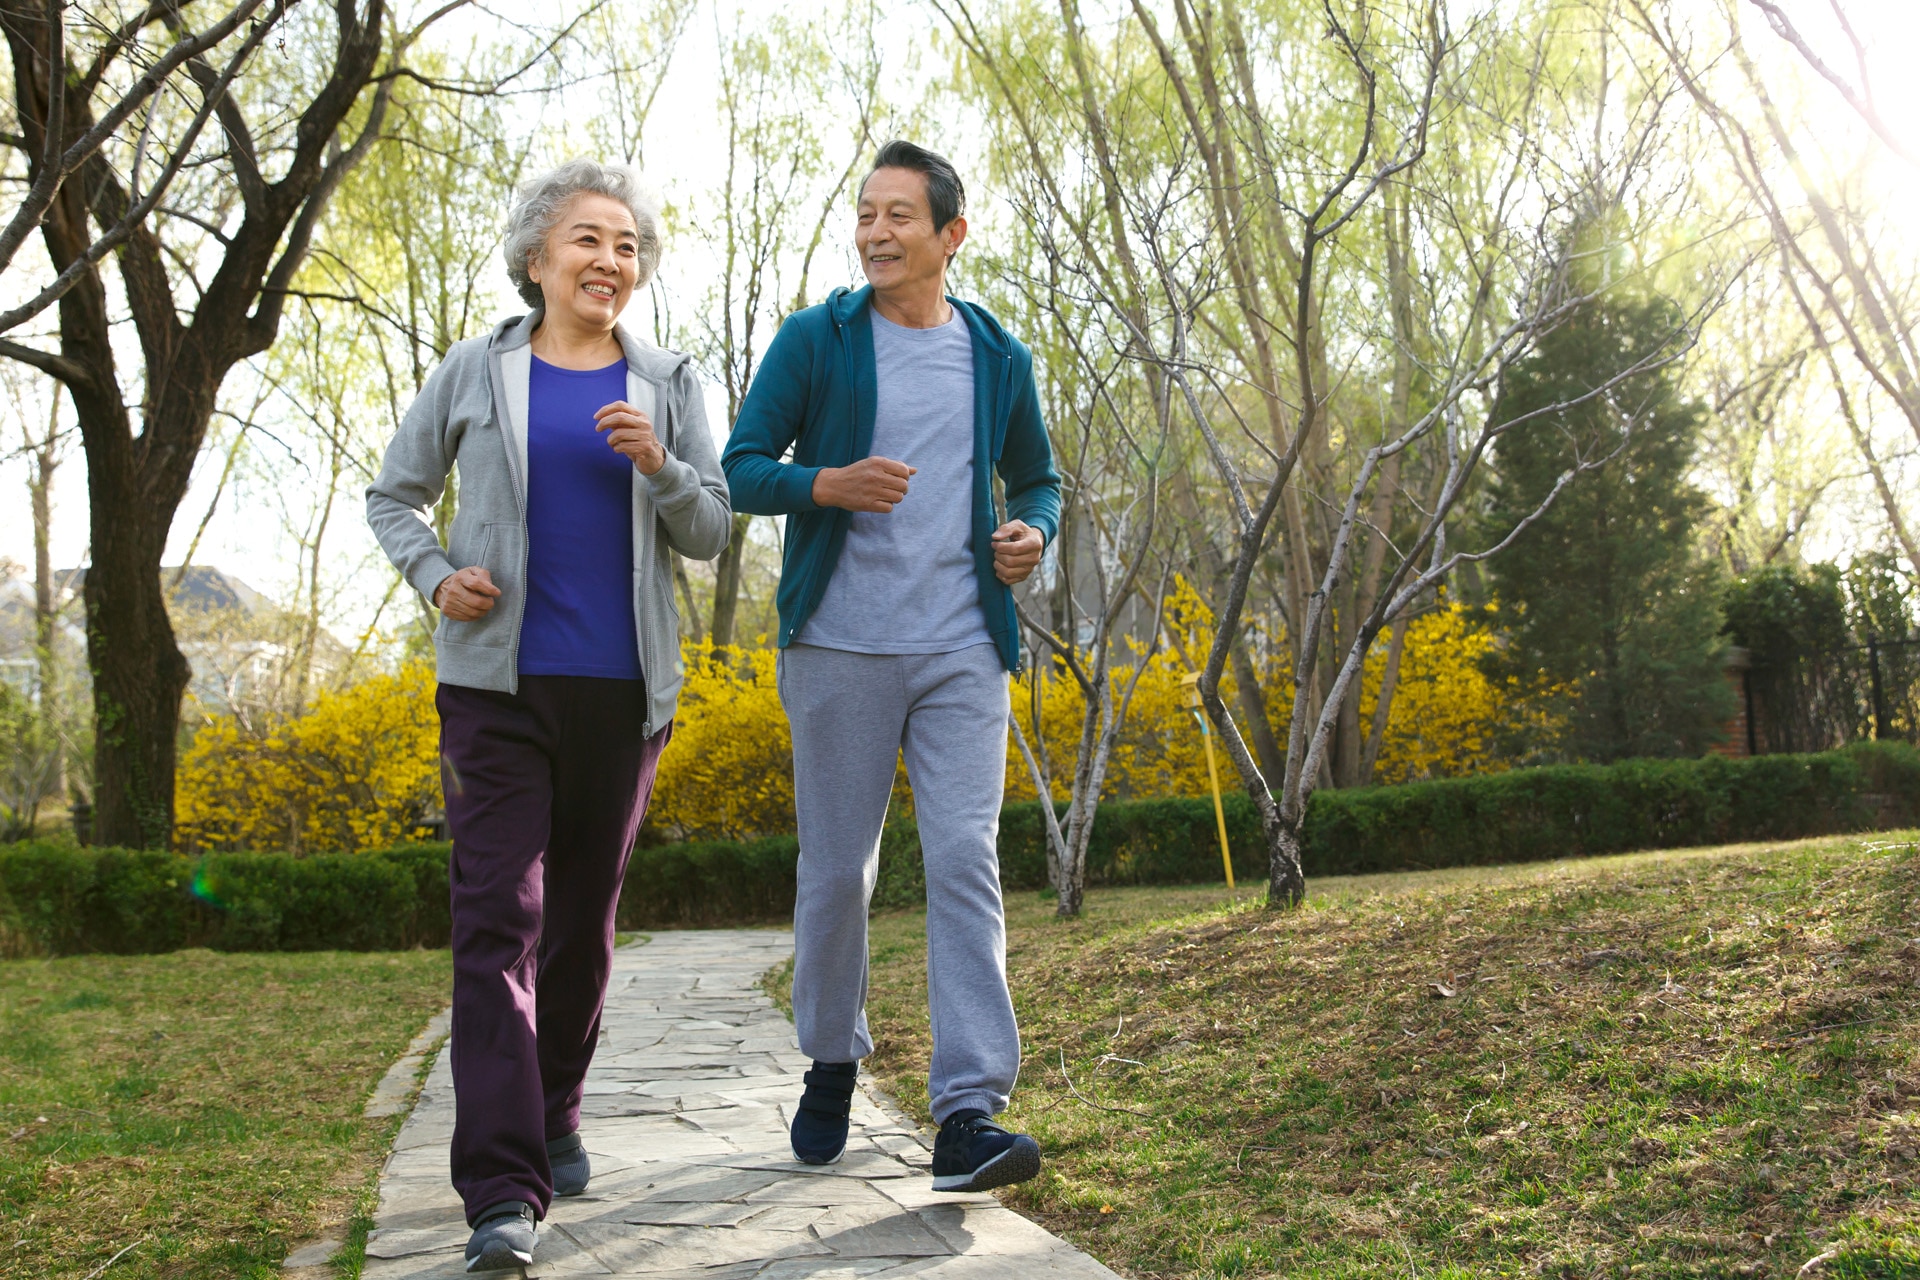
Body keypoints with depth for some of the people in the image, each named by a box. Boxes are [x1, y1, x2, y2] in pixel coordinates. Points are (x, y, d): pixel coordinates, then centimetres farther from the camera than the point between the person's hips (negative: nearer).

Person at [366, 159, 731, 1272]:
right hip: (499, 682, -2)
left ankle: (556, 1116, 33)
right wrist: (436, 577, -4)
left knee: (585, 915, 12)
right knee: (498, 917, -11)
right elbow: (394, 495, 15)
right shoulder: (478, 372, 6)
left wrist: (659, 466, -12)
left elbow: (713, 533, 7)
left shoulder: (669, 385, 9)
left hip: (624, 689, 2)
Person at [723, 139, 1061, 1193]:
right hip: (840, 645, -1)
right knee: (836, 869, 6)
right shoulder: (815, 340, 2)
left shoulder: (999, 357, 10)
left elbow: (1037, 481, 22)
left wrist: (1033, 535, -1)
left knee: (965, 864, -9)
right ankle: (831, 1059, 29)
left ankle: (967, 1115, -10)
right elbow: (739, 471, 1)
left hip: (963, 652, 1)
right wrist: (827, 484, -19)